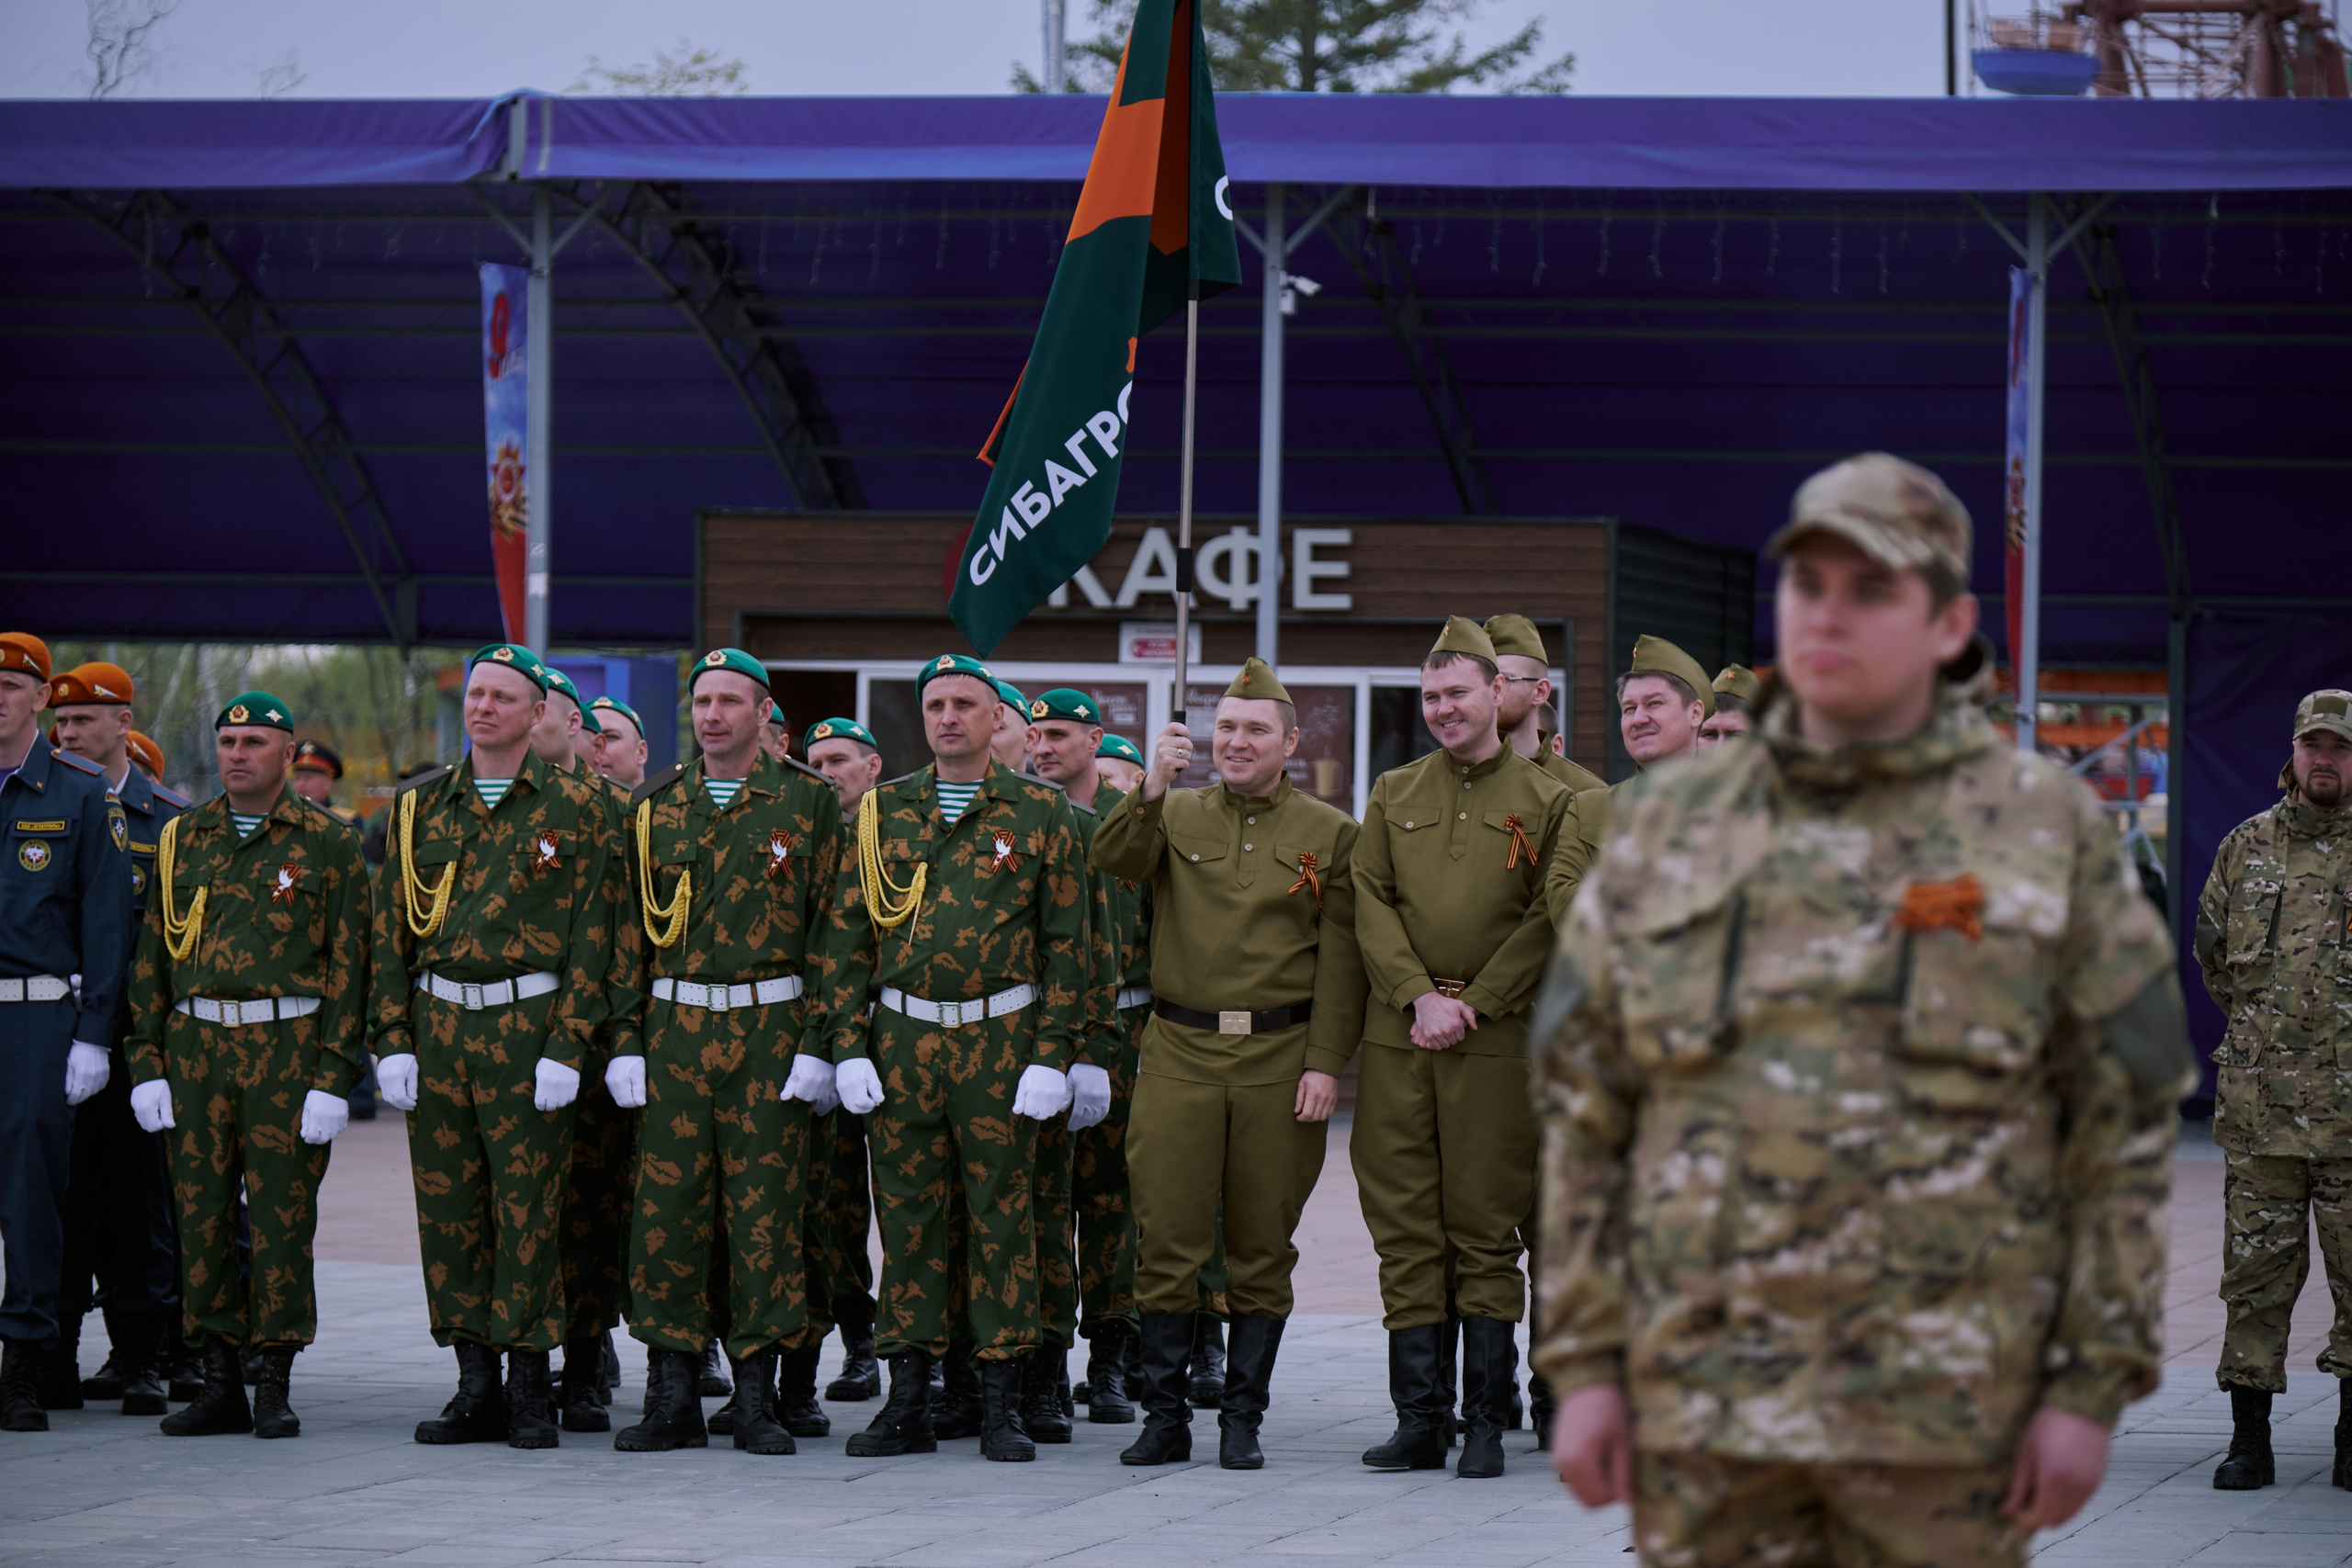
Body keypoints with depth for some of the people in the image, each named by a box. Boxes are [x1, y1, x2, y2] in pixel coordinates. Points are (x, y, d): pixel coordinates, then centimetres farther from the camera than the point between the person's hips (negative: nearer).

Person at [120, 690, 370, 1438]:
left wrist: (334, 1077, -10)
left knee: (282, 1216, -3)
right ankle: (221, 1385, 10)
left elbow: (348, 962, -3)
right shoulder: (183, 839, 11)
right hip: (195, 1045, 4)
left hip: (288, 1046, -3)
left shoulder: (330, 841, 0)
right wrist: (146, 1062, 4)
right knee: (200, 1214, 3)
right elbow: (152, 956, 12)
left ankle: (276, 1388, 4)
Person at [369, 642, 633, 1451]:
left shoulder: (574, 808, 1)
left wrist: (567, 1047, -10)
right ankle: (475, 1386, 11)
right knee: (447, 1208, 4)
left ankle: (530, 1387, 4)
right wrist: (392, 1040, 3)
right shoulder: (420, 806, 11)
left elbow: (591, 933, -3)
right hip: (437, 1022, 4)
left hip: (529, 1024, -4)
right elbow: (391, 928, 12)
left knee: (528, 1210, -3)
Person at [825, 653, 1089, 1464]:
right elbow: (849, 936, 10)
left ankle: (1001, 1405, 6)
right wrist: (850, 1047, 1)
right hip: (901, 1038, 2)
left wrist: (1053, 1056, -7)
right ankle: (908, 1403, 9)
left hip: (1000, 1039, -2)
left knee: (1001, 1215, 0)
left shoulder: (1040, 810, 2)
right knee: (906, 1215, 4)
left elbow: (1066, 940, 0)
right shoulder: (883, 811, 9)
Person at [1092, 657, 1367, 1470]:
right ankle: (1165, 1417, 6)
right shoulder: (1174, 815, 9)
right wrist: (1151, 789, -29)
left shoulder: (1331, 835, 5)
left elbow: (1340, 960, 1)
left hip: (1281, 1059, -1)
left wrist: (1326, 1064, -7)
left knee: (1263, 1248, 4)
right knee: (1167, 1241, -2)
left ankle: (1243, 1419, 12)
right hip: (1179, 1053, 1)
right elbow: (1114, 857, -12)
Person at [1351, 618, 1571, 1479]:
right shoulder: (1393, 795, 13)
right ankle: (1420, 1421, 6)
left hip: (1497, 1038, -3)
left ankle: (1486, 1424, 3)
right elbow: (1370, 904, 7)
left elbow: (1548, 920, -1)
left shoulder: (1546, 801, 4)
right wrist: (1420, 996, -7)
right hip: (1396, 1037, 3)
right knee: (1406, 1230, 2)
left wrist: (1472, 1004, -9)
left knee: (1487, 1233, -1)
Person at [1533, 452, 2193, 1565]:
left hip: (1944, 1401, -2)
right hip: (1705, 1398, 2)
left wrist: (2093, 1388, -5)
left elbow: (2126, 1125, 1)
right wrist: (1583, 1366, 3)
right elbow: (1584, 1114, 10)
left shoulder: (2048, 828, 2)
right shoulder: (1664, 830, 8)